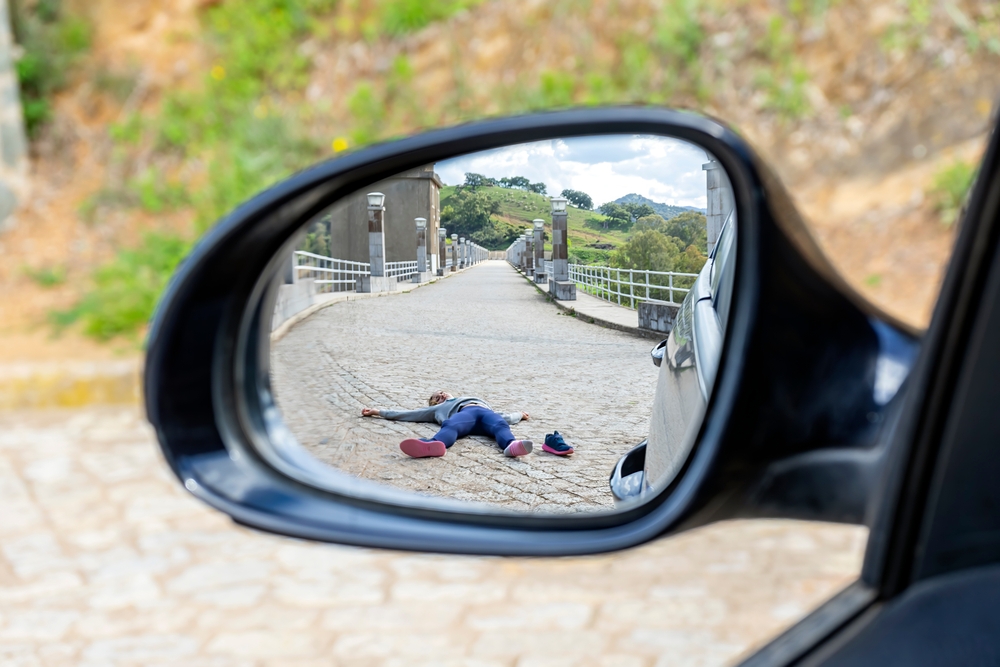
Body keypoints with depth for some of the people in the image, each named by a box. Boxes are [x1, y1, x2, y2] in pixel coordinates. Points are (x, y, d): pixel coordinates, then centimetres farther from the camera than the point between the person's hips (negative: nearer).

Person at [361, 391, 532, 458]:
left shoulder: (479, 399, 49)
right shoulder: (438, 409, 41)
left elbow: (503, 417, 42)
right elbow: (408, 413, 39)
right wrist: (378, 412, 38)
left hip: (485, 411, 2)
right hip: (464, 411, -2)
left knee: (500, 425, -37)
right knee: (450, 426, -39)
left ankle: (512, 445, -72)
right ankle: (432, 445, -74)